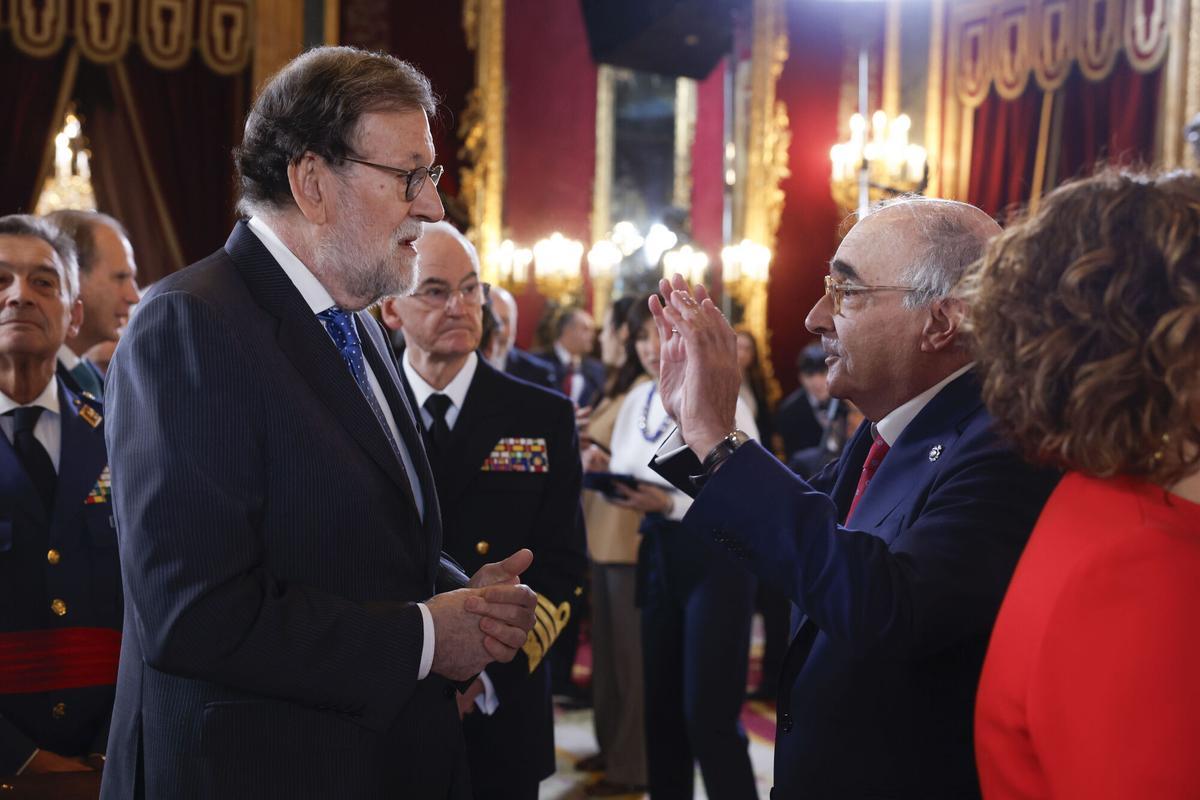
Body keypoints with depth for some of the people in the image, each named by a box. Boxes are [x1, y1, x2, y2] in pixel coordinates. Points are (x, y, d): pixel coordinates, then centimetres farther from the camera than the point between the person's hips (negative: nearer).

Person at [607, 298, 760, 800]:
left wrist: (672, 503, -26)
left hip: (715, 557, -6)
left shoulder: (721, 401, -10)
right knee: (660, 705, 12)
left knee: (708, 713, -5)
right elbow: (625, 472, 11)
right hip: (658, 554, 6)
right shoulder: (637, 401, 9)